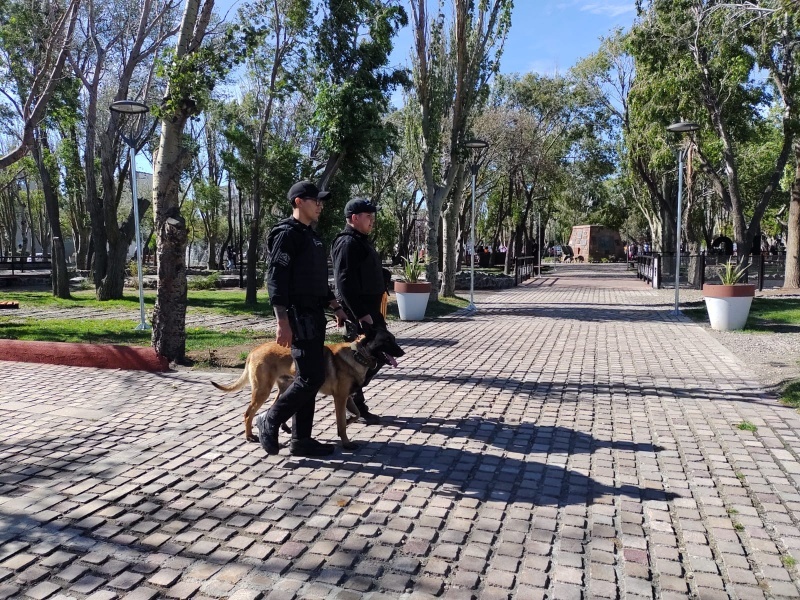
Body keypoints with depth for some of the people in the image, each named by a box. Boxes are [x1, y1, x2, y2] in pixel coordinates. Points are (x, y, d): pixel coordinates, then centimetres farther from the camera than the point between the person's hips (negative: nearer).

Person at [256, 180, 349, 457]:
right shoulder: (286, 234, -11)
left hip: (314, 315, 9)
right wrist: (283, 322, -23)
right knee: (312, 377, -10)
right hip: (299, 316, -9)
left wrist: (335, 306, 23)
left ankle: (301, 439, 17)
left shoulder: (311, 235, 18)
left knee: (309, 377, 9)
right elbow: (276, 280, -17)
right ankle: (269, 421, 7)